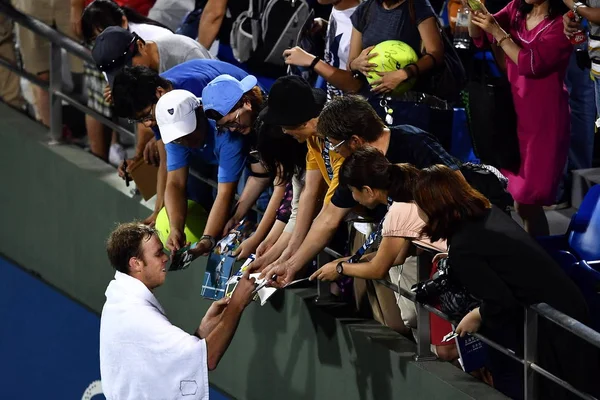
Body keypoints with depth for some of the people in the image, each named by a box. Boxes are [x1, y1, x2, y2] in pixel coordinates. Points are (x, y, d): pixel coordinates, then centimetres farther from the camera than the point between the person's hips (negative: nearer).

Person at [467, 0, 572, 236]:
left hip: (542, 117, -6)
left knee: (527, 202, -7)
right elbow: (478, 37, 6)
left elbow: (530, 63, -18)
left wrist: (497, 31, -20)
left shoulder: (562, 23, -12)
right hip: (512, 111, 6)